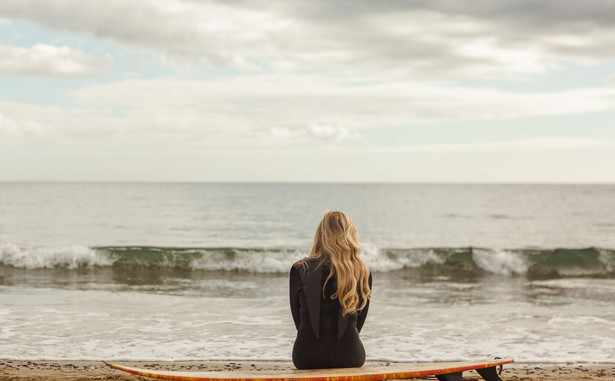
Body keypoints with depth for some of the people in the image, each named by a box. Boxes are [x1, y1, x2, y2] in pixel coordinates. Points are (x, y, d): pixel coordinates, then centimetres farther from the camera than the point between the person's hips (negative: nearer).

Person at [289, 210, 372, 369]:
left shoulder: (300, 270, -1)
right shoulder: (362, 273, 1)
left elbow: (298, 319, 7)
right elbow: (359, 322, 8)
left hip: (306, 357, 0)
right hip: (349, 357, 0)